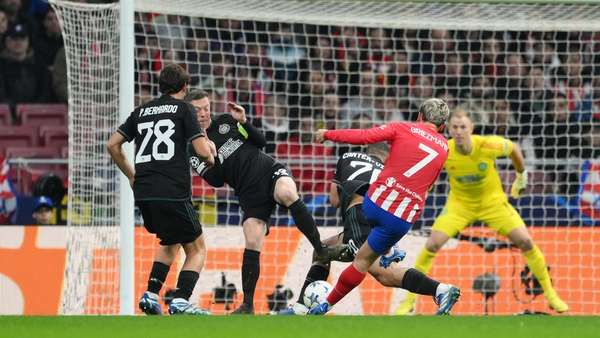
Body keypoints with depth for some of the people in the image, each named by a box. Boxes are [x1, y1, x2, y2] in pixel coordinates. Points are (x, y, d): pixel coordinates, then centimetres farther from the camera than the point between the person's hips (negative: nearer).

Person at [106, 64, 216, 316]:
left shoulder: (142, 111, 18)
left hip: (143, 192, 6)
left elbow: (112, 145, 18)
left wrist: (131, 175, 29)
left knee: (171, 243, 28)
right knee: (197, 248, 5)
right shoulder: (183, 109, 2)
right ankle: (180, 301, -15)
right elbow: (203, 151, -7)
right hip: (173, 191, -6)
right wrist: (211, 160, 16)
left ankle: (151, 295, 14)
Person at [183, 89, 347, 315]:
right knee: (252, 244, -13)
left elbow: (261, 142, 10)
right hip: (249, 193, 0)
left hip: (269, 171, 0)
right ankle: (247, 306, -2)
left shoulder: (225, 121, 9)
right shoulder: (193, 150, 4)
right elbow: (216, 181, -4)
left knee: (288, 194, -35)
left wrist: (244, 122, -6)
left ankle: (321, 250, -25)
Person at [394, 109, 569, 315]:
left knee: (526, 242, -11)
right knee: (432, 245, -17)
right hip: (459, 203, 0)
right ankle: (409, 301, -2)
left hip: (493, 201, 0)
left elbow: (514, 148, -4)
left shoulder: (488, 145, -27)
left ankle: (550, 295, 8)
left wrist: (521, 177, 7)